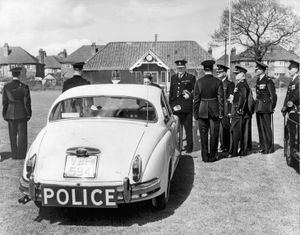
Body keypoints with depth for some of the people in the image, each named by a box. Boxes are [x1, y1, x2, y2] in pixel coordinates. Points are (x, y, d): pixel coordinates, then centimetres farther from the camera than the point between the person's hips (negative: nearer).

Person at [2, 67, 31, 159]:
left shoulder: (6, 87, -3)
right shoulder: (24, 87, -9)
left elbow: (4, 102, 1)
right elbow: (27, 102, -7)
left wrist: (4, 114, 9)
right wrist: (28, 114, 3)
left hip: (10, 113, 2)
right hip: (21, 114, -2)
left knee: (12, 135, 11)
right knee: (22, 134, 5)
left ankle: (14, 154, 14)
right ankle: (21, 154, 6)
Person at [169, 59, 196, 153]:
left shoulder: (191, 77, 5)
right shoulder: (173, 78, 18)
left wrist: (190, 96, -14)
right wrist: (170, 105, 13)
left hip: (186, 106, -3)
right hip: (176, 106, 4)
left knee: (188, 128, 1)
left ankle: (189, 146, 10)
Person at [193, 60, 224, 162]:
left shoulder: (199, 82, -4)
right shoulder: (218, 82, -5)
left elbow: (196, 99, -2)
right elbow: (220, 98, -5)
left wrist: (196, 113, 4)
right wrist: (221, 113, 1)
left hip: (202, 111, 0)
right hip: (214, 110, 0)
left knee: (203, 134, 9)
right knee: (214, 134, 9)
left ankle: (205, 156, 12)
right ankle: (212, 156, 15)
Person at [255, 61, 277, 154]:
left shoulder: (268, 80, -12)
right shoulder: (258, 80, 13)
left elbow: (273, 95, -11)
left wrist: (272, 107, -6)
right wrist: (257, 105, 13)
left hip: (266, 108, -8)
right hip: (259, 107, 8)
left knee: (267, 127, -2)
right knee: (260, 127, 12)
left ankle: (269, 148, 7)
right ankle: (262, 146, 22)